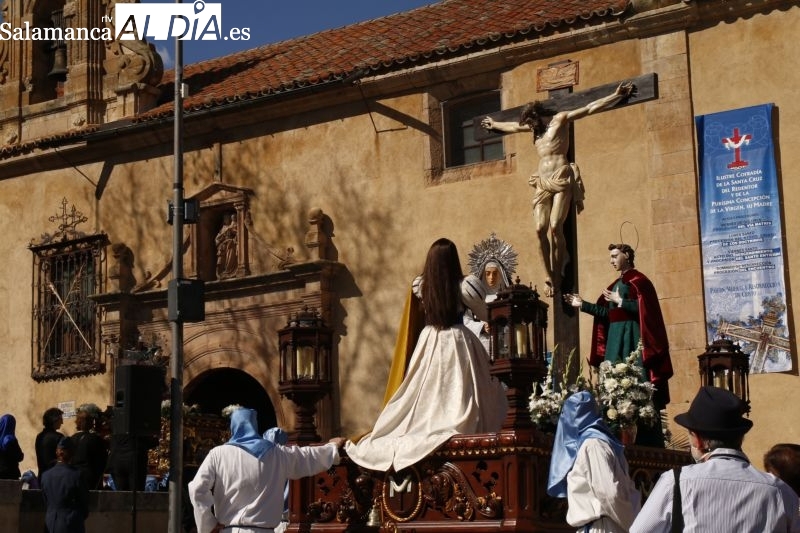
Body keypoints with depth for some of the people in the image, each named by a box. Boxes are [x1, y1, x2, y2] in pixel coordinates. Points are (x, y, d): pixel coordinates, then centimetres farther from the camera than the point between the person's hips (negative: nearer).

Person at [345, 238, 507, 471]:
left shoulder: (420, 286, 0)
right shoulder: (464, 286, -10)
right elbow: (485, 316, 2)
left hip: (429, 341, 4)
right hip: (457, 343, -4)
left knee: (425, 395, 11)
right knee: (457, 399, -5)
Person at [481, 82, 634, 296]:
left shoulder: (560, 119, 6)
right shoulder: (534, 128, 23)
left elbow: (590, 108, 5)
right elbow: (513, 126, 43)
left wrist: (617, 95, 3)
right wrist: (495, 124, 57)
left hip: (562, 179, -5)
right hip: (542, 182, 5)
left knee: (555, 226, -19)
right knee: (540, 230, -11)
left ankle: (557, 275, -12)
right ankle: (549, 278, -9)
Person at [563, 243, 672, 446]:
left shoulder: (638, 280, -4)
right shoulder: (616, 284, 20)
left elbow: (643, 308, -16)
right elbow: (605, 312, 15)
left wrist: (620, 301, -13)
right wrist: (582, 304, 12)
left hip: (632, 336, -9)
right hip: (615, 337, 9)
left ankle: (646, 439, -10)